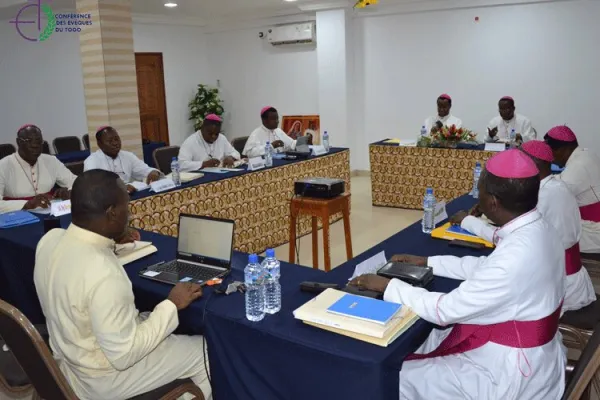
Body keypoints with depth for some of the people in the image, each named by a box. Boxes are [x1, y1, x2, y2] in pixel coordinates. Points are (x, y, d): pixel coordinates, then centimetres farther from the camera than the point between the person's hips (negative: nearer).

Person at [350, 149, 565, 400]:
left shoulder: (516, 257, -34)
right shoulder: (538, 229, -5)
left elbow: (445, 310, -26)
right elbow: (487, 267, 11)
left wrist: (387, 286, -15)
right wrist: (427, 262, 12)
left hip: (513, 376, -9)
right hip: (525, 352, 9)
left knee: (401, 377, 2)